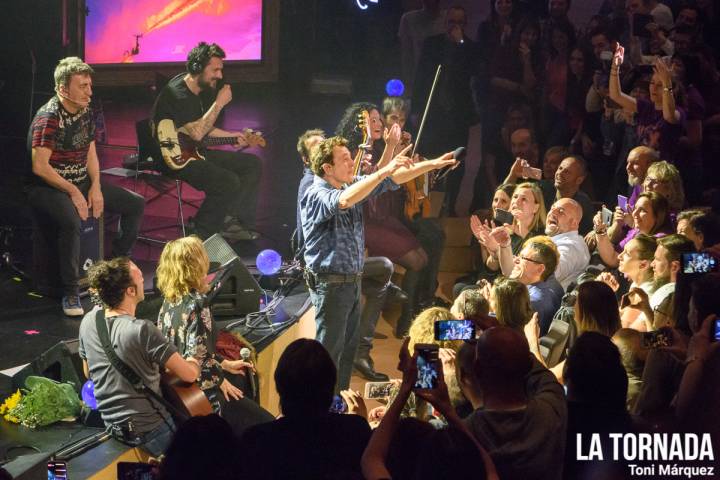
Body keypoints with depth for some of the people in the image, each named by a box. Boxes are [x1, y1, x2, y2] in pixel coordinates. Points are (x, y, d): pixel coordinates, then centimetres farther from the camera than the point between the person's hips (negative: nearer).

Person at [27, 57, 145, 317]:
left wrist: (95, 187, -2)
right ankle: (70, 293, -27)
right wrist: (73, 192, -20)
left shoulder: (85, 112, 6)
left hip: (82, 181, 9)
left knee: (136, 204, 5)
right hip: (47, 187, -9)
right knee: (72, 220, -39)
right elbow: (40, 167, -24)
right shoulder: (48, 118, -21)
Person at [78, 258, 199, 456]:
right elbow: (189, 375, -19)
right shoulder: (142, 330, -25)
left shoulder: (88, 322, -3)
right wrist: (194, 363, 5)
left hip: (113, 426, 8)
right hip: (149, 431, -8)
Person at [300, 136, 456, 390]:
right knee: (329, 350, -3)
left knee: (348, 348, 16)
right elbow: (343, 201, -40)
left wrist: (432, 164, 0)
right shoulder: (317, 195, -19)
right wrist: (384, 171, -41)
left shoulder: (353, 185, 7)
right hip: (330, 282, -9)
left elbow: (393, 179, 9)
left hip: (352, 281, 9)